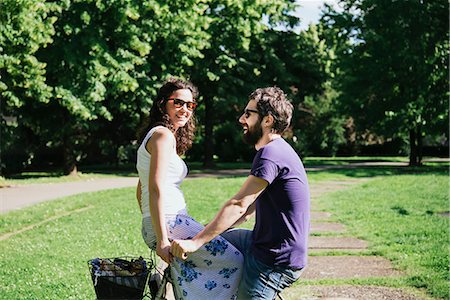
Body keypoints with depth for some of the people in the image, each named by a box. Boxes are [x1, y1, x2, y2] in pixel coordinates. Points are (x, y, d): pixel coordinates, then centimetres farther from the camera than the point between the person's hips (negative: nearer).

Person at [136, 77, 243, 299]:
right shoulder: (163, 135, -10)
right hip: (170, 223, -11)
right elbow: (156, 189, -20)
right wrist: (162, 240, -23)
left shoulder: (152, 135, 21)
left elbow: (141, 191, 25)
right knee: (232, 260, -10)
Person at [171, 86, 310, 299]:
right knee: (214, 239, 18)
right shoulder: (277, 151, 14)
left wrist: (196, 242, -22)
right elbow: (248, 209, 15)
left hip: (276, 261, -10)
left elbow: (238, 205, -24)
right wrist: (203, 235, 11)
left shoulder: (272, 154, -20)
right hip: (263, 242, 10)